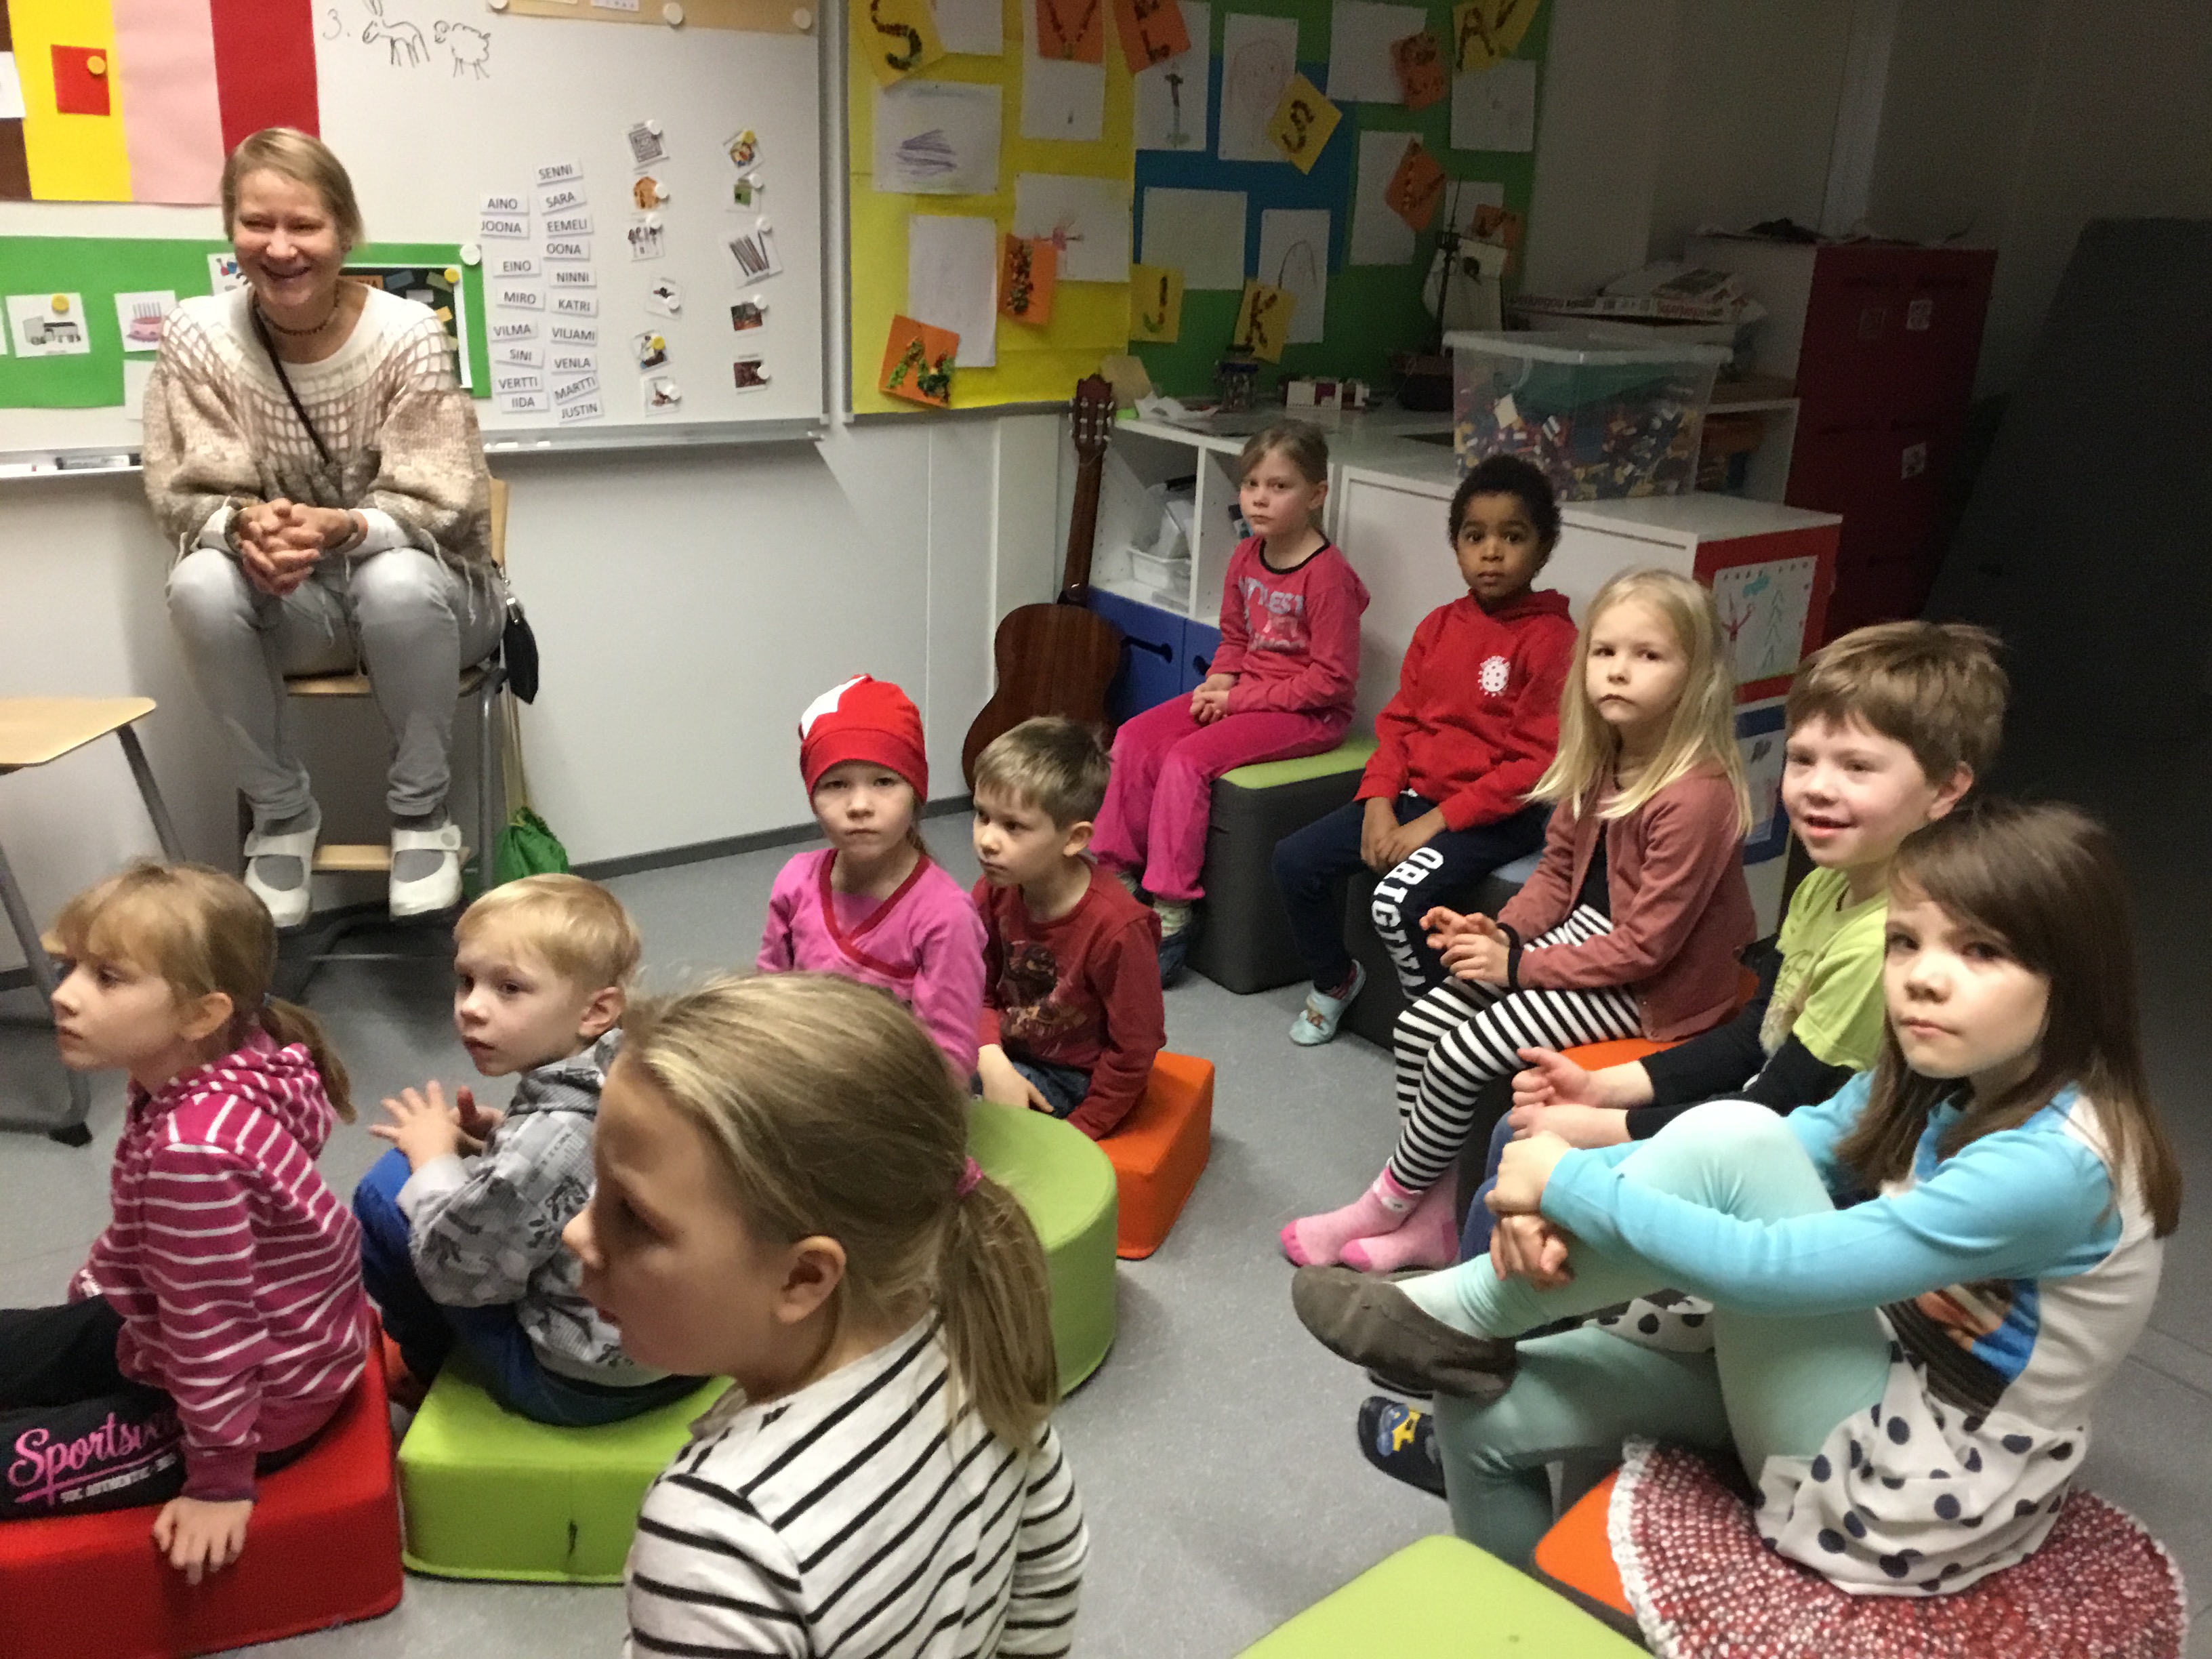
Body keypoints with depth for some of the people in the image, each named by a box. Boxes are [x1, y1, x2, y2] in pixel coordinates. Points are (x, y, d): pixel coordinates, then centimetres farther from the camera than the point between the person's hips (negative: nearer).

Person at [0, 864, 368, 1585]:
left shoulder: (193, 1146, -37)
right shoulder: (204, 1070, -8)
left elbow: (210, 1327, -28)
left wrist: (221, 1483, -18)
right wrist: (94, 1286, 24)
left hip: (260, 1393, -9)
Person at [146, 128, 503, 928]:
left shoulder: (408, 334, -15)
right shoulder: (197, 336, -9)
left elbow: (435, 506, -17)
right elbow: (187, 497, -8)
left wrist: (342, 528, -39)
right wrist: (243, 525, -33)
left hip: (423, 594, -2)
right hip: (292, 608, 2)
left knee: (397, 583, -36)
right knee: (201, 584, -29)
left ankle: (421, 808, -11)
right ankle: (281, 813, -7)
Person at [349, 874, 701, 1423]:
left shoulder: (547, 1141, -31)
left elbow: (456, 1268, -17)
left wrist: (434, 1158, -3)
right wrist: (498, 1138, -1)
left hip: (582, 1385, -8)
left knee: (383, 1195, -3)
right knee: (474, 1173, 21)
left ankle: (427, 1366, 23)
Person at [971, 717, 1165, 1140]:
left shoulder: (1117, 927, -29)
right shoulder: (994, 892, -10)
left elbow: (1135, 1049, -19)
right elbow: (979, 992, 0)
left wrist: (1076, 1135, -14)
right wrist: (992, 1062, -20)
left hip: (1073, 1079, -6)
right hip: (1007, 1053, 6)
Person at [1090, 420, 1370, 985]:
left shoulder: (1327, 576, -17)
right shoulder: (1245, 557, 7)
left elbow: (1332, 679, -18)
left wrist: (1240, 697, -18)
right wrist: (1217, 683, -2)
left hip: (1308, 713, -8)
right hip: (1243, 695, 8)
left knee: (1186, 760, -26)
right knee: (1134, 739, -9)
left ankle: (1170, 917, -18)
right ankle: (1117, 878, -3)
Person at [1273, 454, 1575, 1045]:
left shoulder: (1552, 639, -12)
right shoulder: (1440, 626, 9)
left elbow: (1538, 763, -16)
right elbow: (1398, 720, 11)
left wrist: (1437, 822, -18)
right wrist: (1379, 804, -6)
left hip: (1496, 814, -7)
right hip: (1413, 793, 7)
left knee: (1397, 901, -28)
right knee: (1294, 859, -4)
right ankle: (1334, 978, 21)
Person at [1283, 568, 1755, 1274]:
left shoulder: (1696, 796, -27)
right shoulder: (1598, 760, 0)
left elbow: (1646, 945, -24)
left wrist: (1518, 965, -20)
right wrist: (1502, 932, -10)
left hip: (1657, 986, -9)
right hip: (1590, 932, 9)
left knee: (1460, 1056, -16)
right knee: (1416, 1026, -2)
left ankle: (1387, 1206, 9)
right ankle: (1429, 1220, 9)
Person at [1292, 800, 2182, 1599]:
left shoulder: (2056, 1164, -26)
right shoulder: (1923, 1086, 0)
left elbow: (1772, 1271, -31)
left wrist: (1572, 1183, -22)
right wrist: (1555, 1203, -20)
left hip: (1902, 1491, -8)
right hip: (1875, 1395, 8)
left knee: (1730, 1140, -26)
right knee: (1488, 1410, -2)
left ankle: (1456, 1317, -10)